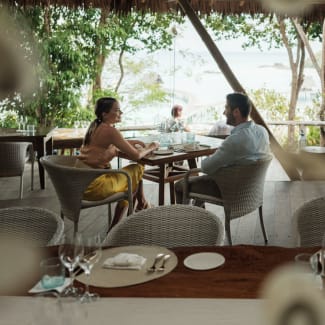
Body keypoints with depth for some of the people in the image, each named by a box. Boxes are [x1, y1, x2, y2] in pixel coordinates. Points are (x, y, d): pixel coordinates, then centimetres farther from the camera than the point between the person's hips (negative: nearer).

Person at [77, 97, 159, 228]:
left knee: (125, 181, 29)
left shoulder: (96, 127, 11)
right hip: (95, 185, -9)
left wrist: (133, 142, 14)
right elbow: (136, 155, -15)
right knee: (137, 169, 8)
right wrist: (150, 148, 5)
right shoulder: (110, 130, -15)